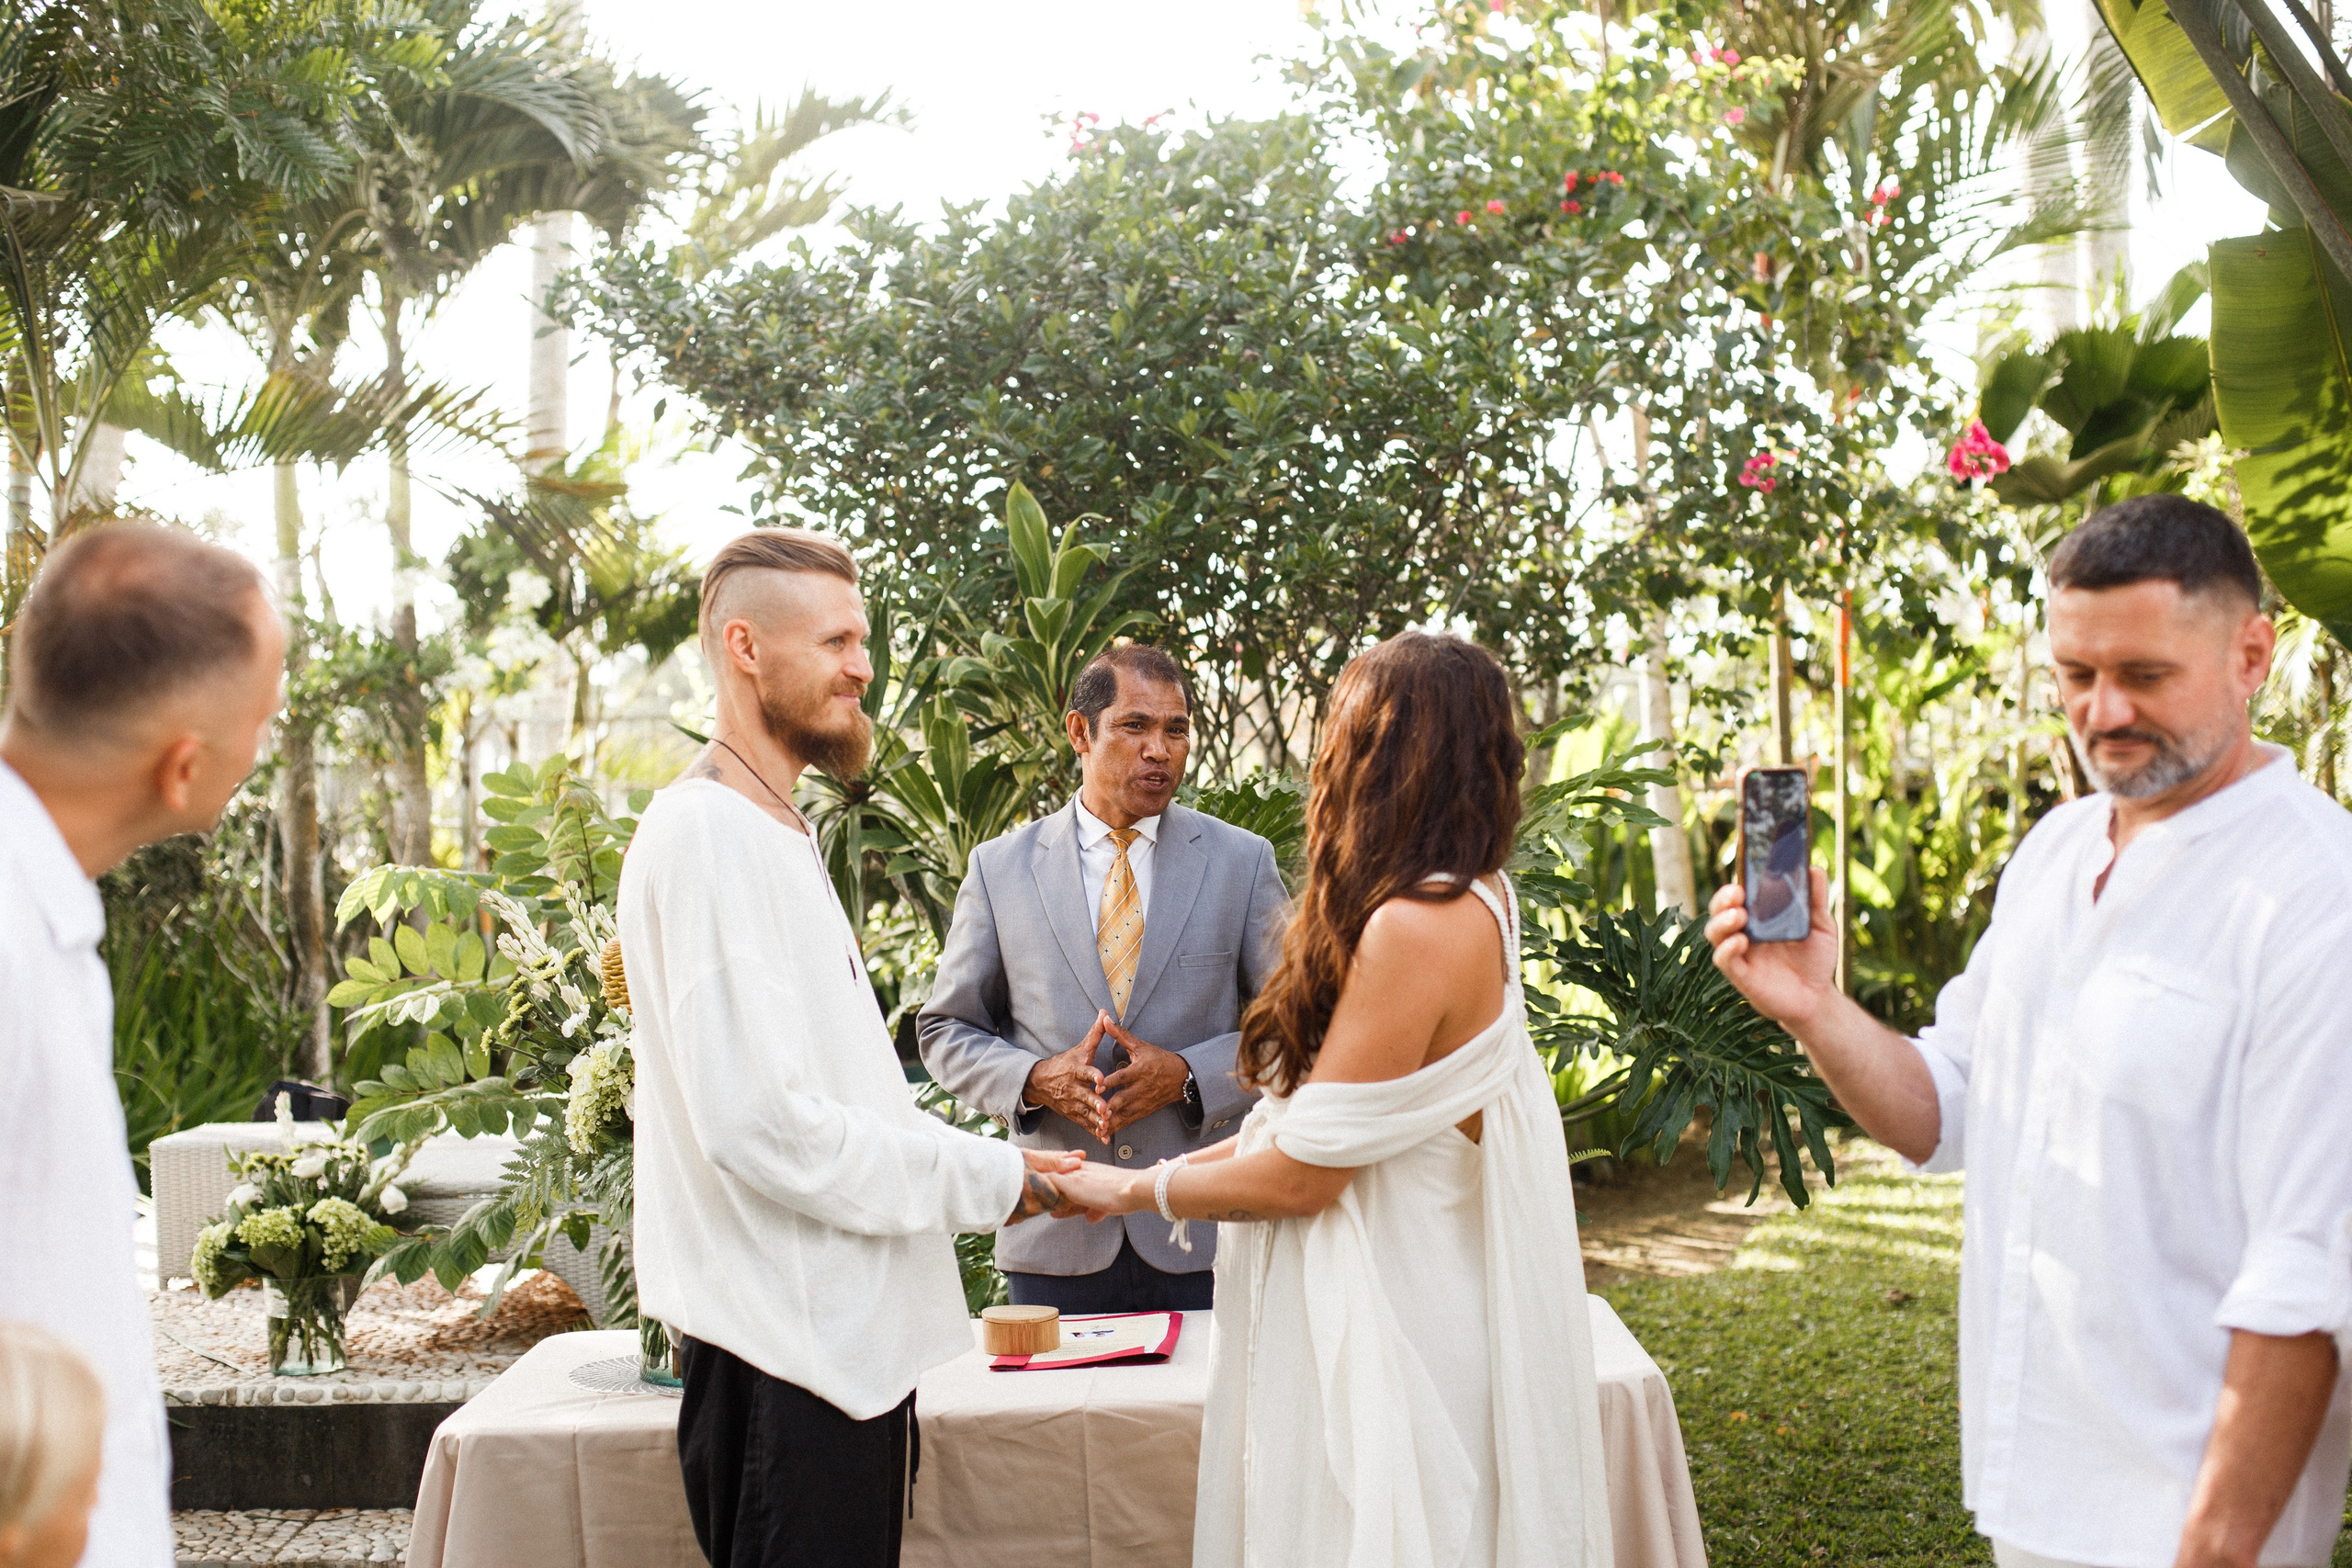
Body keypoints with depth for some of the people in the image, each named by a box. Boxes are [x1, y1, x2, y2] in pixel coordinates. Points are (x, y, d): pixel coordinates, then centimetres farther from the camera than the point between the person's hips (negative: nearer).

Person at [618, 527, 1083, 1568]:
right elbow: (758, 1122, -23)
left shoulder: (778, 834, 18)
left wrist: (991, 1159, 11)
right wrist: (981, 1180, -14)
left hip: (847, 1328, 10)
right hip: (787, 1342, -10)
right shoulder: (706, 836, -16)